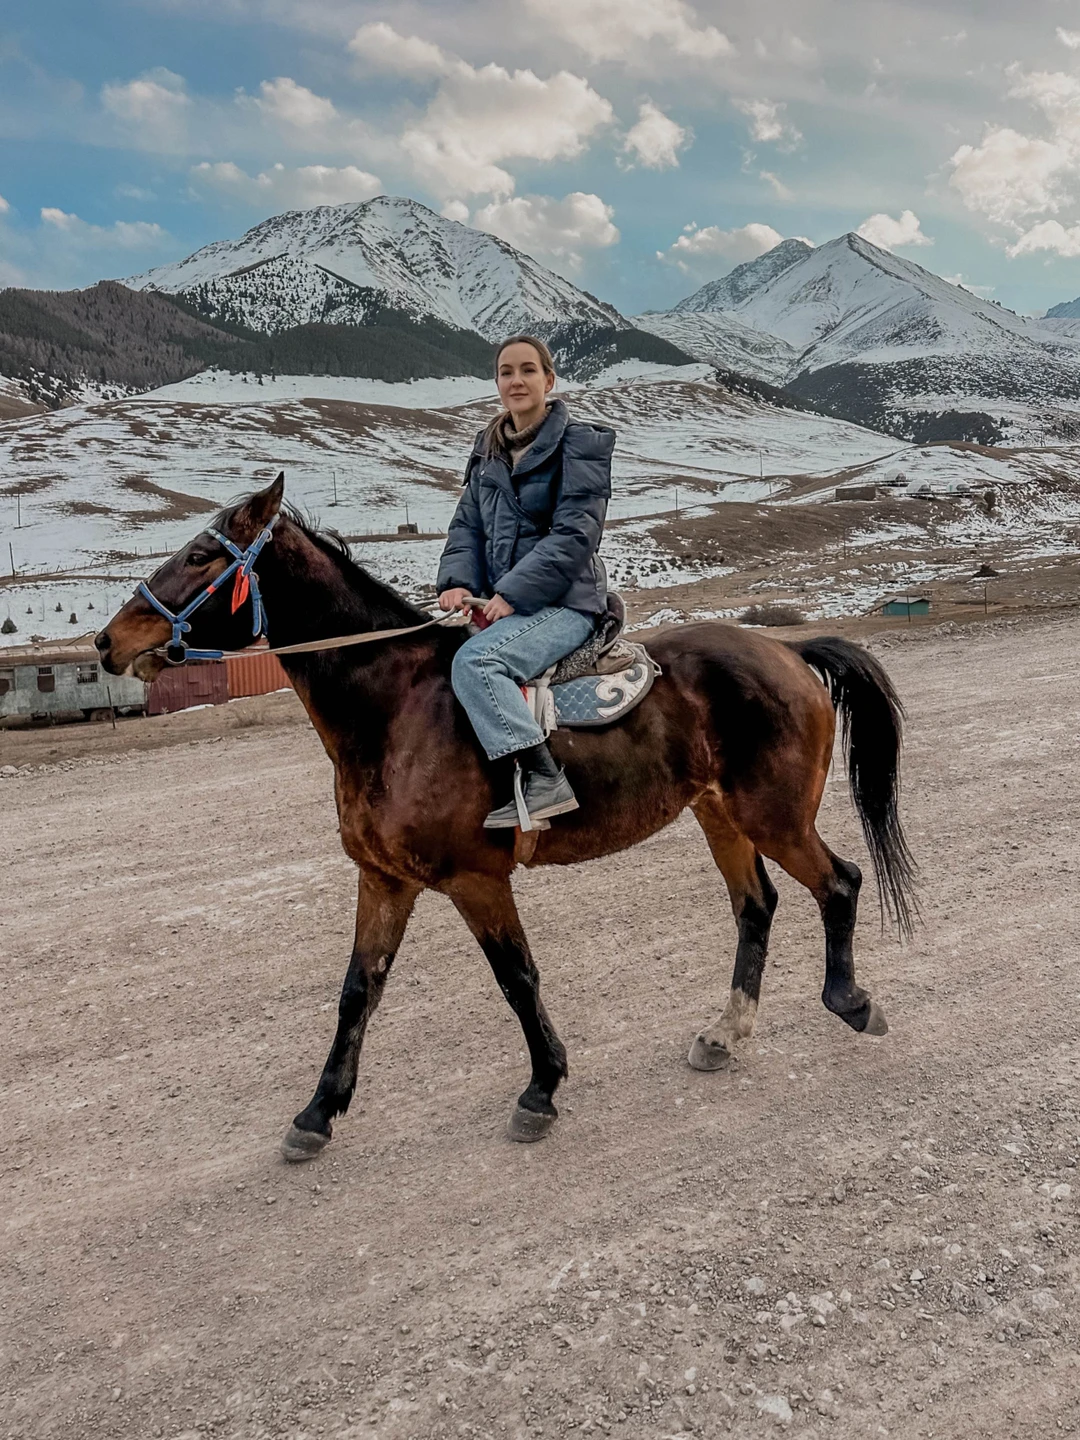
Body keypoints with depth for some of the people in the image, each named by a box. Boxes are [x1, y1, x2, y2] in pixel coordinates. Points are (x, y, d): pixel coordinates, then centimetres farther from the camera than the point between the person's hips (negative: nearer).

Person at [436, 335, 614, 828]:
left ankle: (545, 781, -28)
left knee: (474, 660, -30)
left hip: (562, 602, -8)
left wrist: (513, 593, -21)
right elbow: (467, 524, 13)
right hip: (502, 602, 8)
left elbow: (574, 534, -14)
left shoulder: (579, 444, -6)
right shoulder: (489, 449, 15)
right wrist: (456, 580, -7)